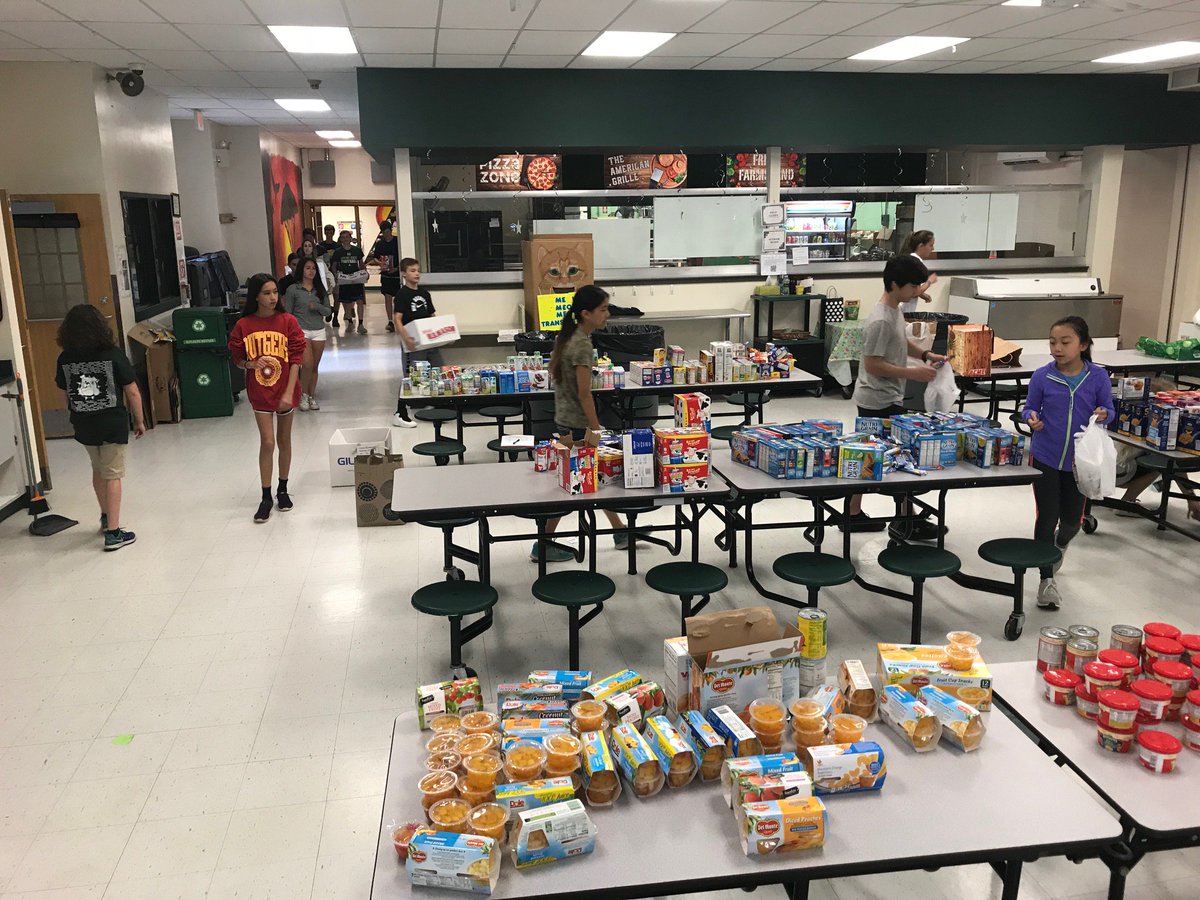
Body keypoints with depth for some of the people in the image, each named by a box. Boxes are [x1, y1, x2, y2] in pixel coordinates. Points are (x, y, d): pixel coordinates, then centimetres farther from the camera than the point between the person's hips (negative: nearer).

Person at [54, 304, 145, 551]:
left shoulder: (64, 359, -4)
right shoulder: (113, 354, -13)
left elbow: (66, 395, 6)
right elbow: (132, 393, -11)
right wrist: (139, 421, 2)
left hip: (84, 426, 4)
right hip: (112, 424, -4)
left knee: (98, 470, 24)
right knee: (112, 475, 3)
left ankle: (106, 518, 40)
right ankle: (113, 533, 2)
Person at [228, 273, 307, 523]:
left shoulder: (288, 321, -7)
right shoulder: (243, 325, -4)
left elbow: (296, 359, -8)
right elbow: (237, 359, 6)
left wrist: (289, 392, -15)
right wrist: (251, 364, -17)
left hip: (285, 390, 0)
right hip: (259, 391, 0)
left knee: (284, 440, 12)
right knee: (267, 442, -4)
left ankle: (283, 490, 28)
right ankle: (266, 497, 6)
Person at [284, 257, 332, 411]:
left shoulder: (320, 289, 9)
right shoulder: (293, 289, -1)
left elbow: (328, 310, 9)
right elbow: (287, 314, 0)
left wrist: (318, 307, -11)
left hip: (319, 331, 4)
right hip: (301, 331, -3)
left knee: (315, 366, 6)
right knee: (308, 364, -15)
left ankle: (312, 397, 17)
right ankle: (303, 395, 5)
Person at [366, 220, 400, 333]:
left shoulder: (397, 242, -6)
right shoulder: (379, 243, 5)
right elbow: (375, 257, 14)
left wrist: (397, 268, -17)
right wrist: (380, 263, -6)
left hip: (397, 274, -2)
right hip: (385, 275, 3)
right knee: (387, 297, -3)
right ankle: (390, 321, -4)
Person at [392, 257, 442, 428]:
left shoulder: (424, 293, 13)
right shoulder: (402, 294, -7)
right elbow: (397, 319, -14)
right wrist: (406, 339, -26)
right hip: (413, 343, -7)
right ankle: (400, 415, 5)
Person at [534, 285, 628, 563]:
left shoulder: (567, 337, 6)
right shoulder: (583, 345, -21)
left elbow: (553, 370, 15)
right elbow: (584, 394, -21)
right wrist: (596, 429, -14)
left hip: (563, 419, 10)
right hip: (577, 425, -10)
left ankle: (621, 532, 29)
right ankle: (544, 546, 10)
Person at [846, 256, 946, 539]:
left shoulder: (896, 310, 7)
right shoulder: (880, 321, -24)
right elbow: (872, 365, -24)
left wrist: (924, 355, 10)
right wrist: (912, 373, -22)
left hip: (873, 399, 10)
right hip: (881, 402, -10)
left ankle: (853, 515, 25)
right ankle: (907, 523, 12)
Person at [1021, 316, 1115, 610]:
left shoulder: (1097, 377, -8)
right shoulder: (1042, 377, -9)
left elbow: (1108, 409, 3)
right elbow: (1030, 408, 1)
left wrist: (1103, 414, -20)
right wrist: (1031, 418, -21)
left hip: (1079, 461, 2)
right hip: (1045, 458, -1)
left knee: (1072, 518, 14)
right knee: (1047, 517, -1)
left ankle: (1061, 543, 52)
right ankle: (1047, 581, 10)